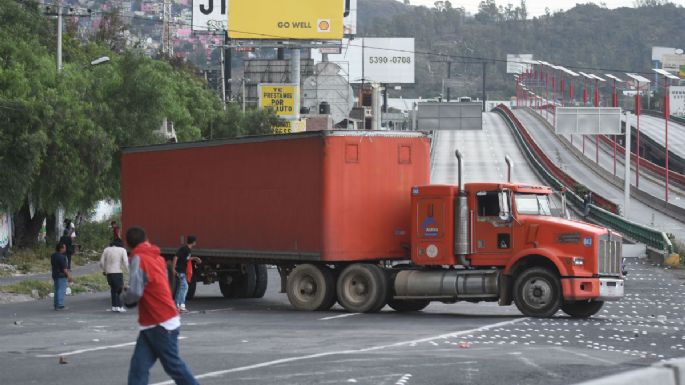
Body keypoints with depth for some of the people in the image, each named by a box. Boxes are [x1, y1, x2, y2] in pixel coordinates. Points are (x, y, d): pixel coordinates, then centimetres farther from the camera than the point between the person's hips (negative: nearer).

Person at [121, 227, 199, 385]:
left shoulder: (138, 259, -15)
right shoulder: (157, 258, 10)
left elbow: (134, 293, -22)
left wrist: (124, 296, -1)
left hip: (161, 325, -8)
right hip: (150, 325, 8)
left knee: (174, 366, 4)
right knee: (138, 367, 0)